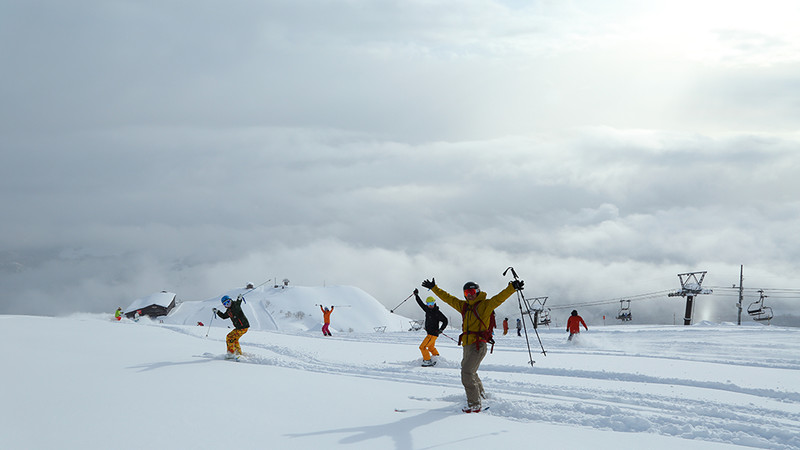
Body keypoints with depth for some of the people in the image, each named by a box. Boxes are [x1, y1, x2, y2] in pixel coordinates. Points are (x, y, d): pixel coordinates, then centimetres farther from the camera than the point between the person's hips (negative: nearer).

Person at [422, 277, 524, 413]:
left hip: (478, 346, -8)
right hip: (466, 345, 8)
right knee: (470, 372, 21)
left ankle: (474, 404, -14)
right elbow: (448, 298, 25)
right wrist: (434, 288, 28)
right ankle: (480, 393, 45)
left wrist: (512, 287, -32)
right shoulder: (463, 306, 16)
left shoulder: (485, 305, -4)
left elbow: (499, 298, -17)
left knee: (467, 373, -17)